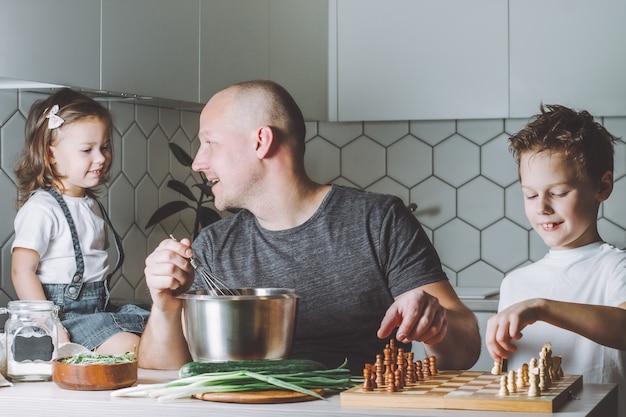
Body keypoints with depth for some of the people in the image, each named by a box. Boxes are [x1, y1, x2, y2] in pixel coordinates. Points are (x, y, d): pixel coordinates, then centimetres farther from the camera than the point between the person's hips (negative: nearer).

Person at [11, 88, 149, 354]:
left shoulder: (91, 204, 16)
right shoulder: (42, 208, -13)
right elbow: (22, 271, -18)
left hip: (99, 307, 9)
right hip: (65, 313, -9)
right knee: (128, 346, -27)